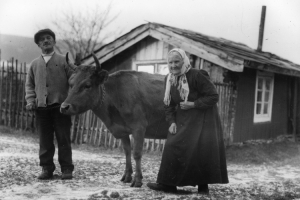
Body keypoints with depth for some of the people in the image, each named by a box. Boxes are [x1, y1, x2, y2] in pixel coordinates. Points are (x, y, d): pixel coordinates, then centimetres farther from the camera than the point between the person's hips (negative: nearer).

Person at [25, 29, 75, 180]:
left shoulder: (64, 61, 8)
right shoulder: (34, 64, 17)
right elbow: (29, 84, 17)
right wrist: (31, 101, 2)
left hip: (60, 105, -3)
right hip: (41, 107, 3)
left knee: (64, 139, -1)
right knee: (45, 140, 5)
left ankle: (67, 169, 6)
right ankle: (47, 169, 13)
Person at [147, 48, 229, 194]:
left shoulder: (197, 75, -17)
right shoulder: (169, 79, 2)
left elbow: (213, 96, -15)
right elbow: (168, 104, 8)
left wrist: (193, 104, -22)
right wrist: (172, 122, -6)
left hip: (202, 119, -5)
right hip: (182, 120, 5)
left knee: (204, 149, -11)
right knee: (173, 148, -5)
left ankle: (203, 185, 4)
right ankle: (168, 184, 1)